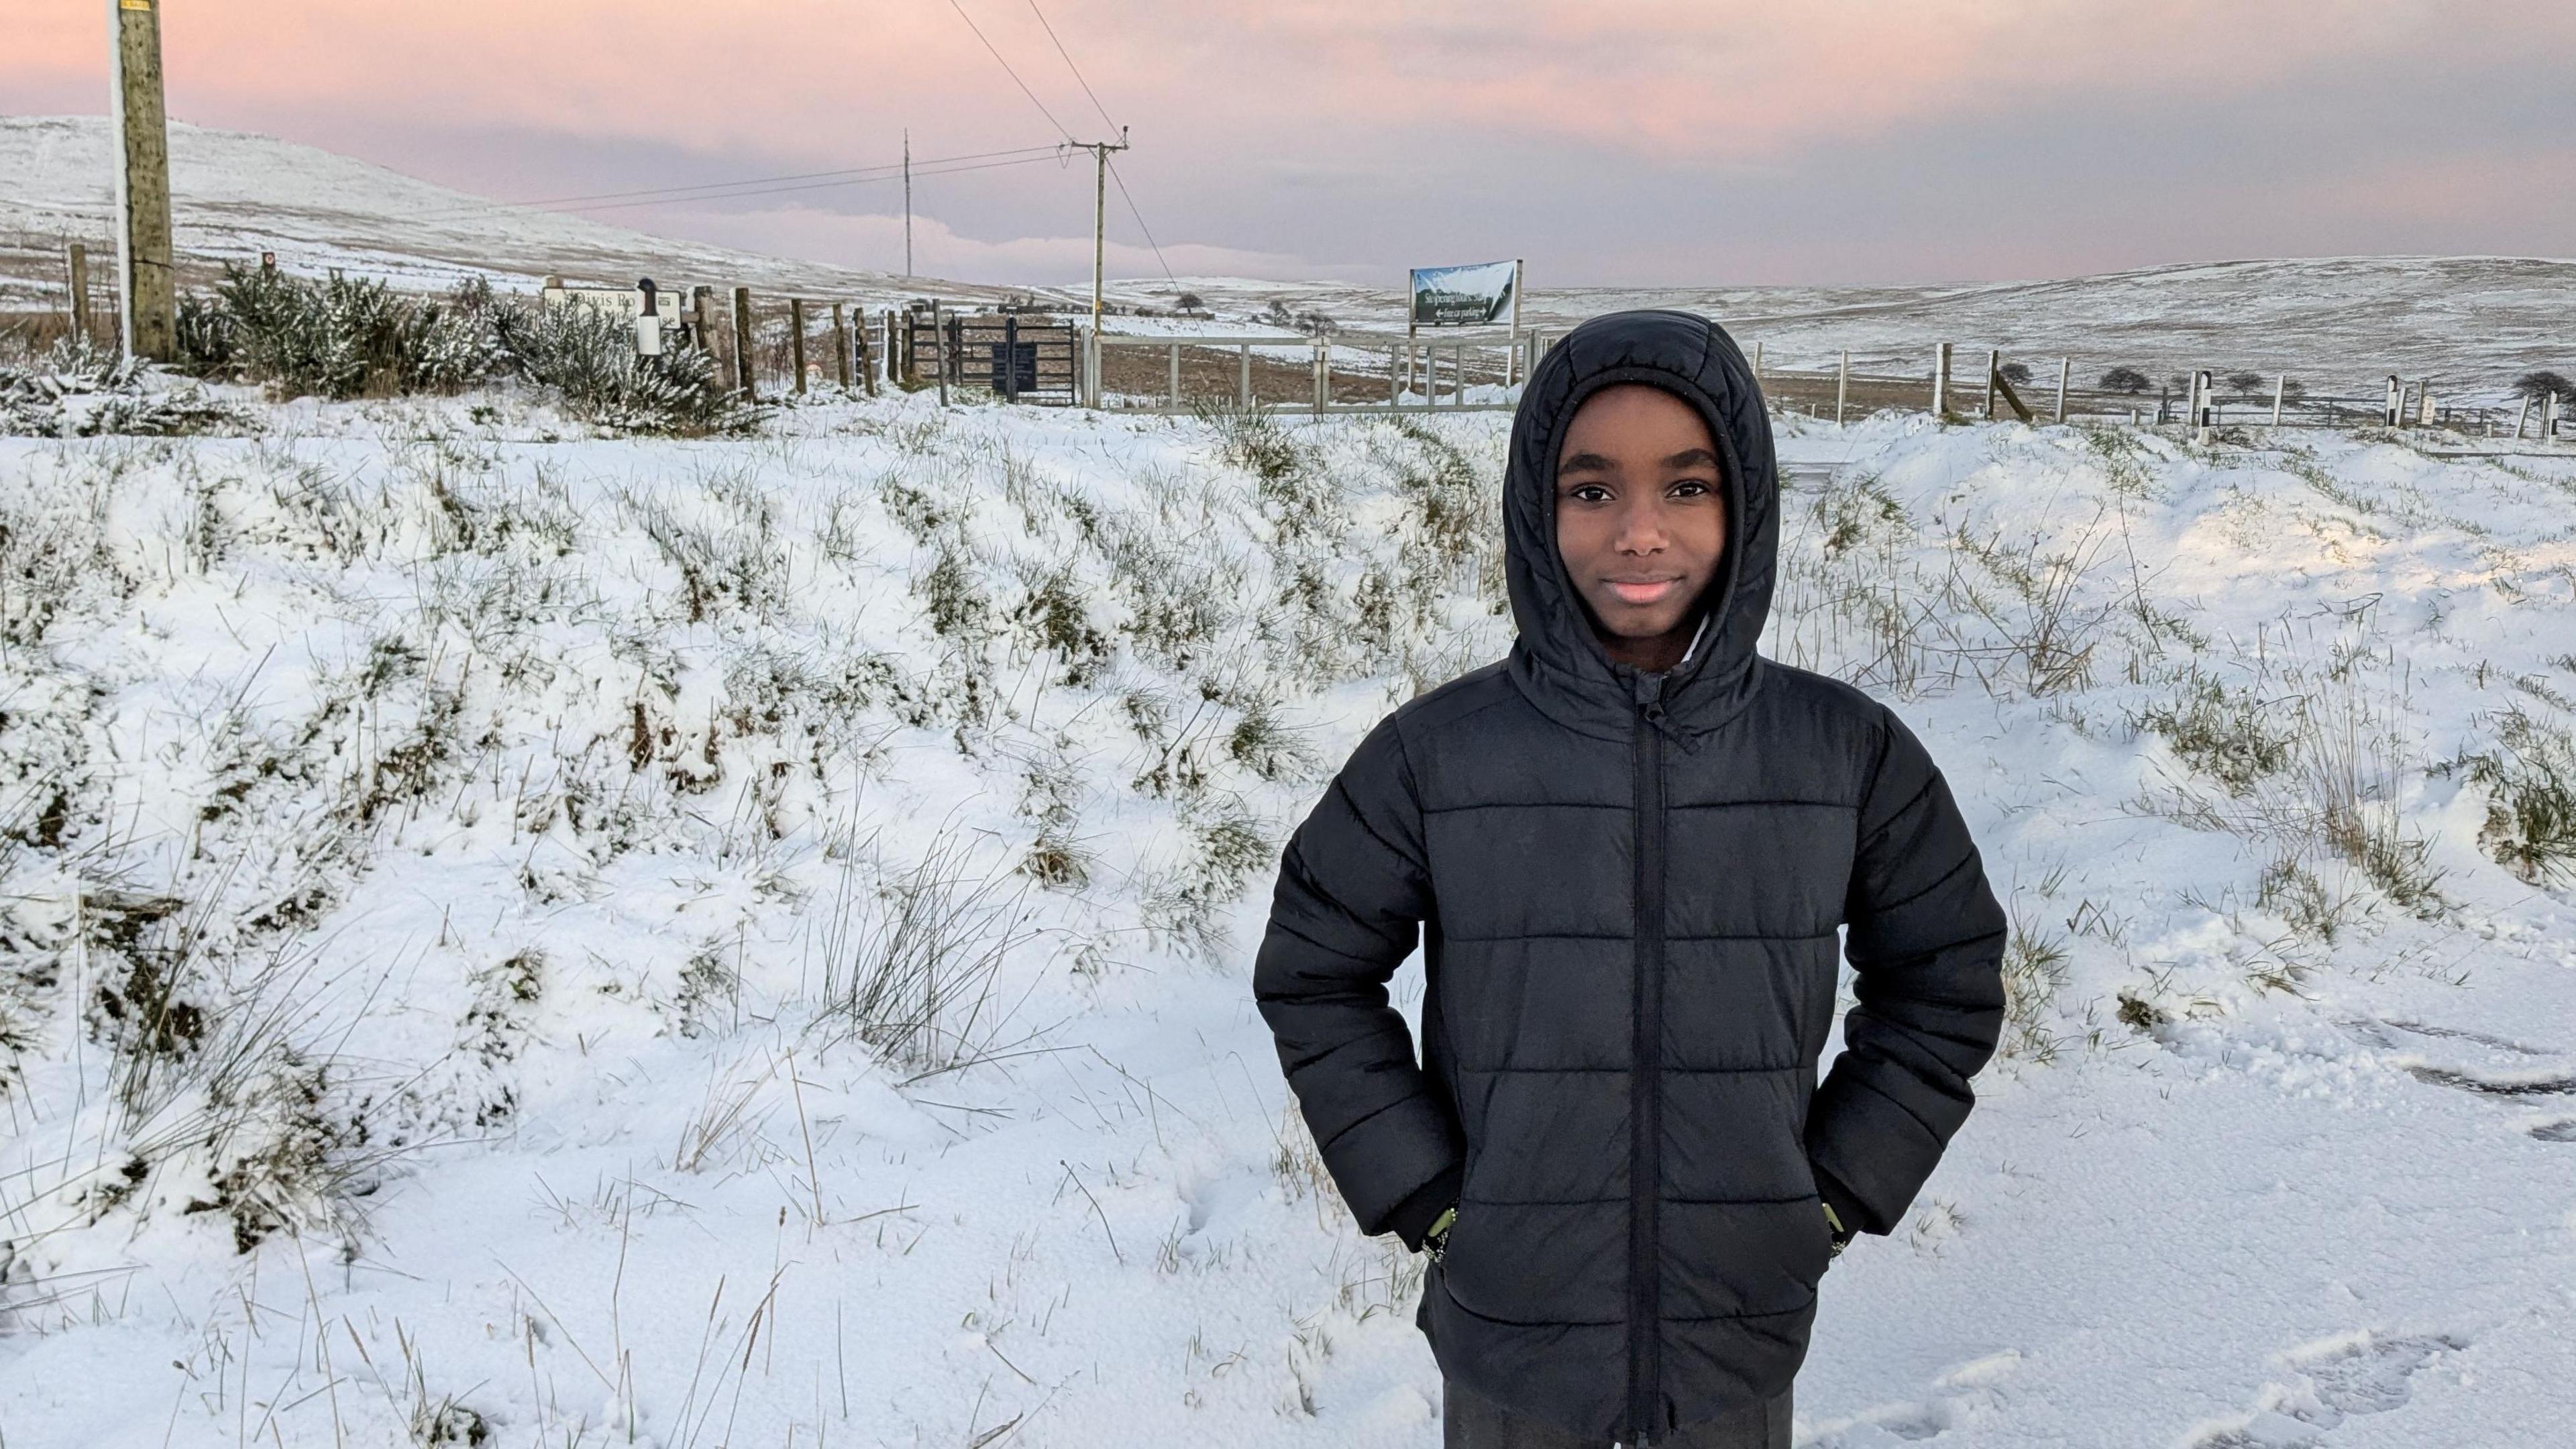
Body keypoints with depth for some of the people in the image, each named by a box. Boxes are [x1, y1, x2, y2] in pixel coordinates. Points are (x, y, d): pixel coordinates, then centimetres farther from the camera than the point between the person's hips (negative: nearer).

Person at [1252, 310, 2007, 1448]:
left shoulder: (1849, 755, -7)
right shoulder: (1435, 757, -10)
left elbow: (1946, 982, 6)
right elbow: (1313, 976, 0)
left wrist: (1835, 1193, 1)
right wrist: (1423, 1194, -4)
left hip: (1742, 1345, 1)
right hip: (1507, 1341, -1)